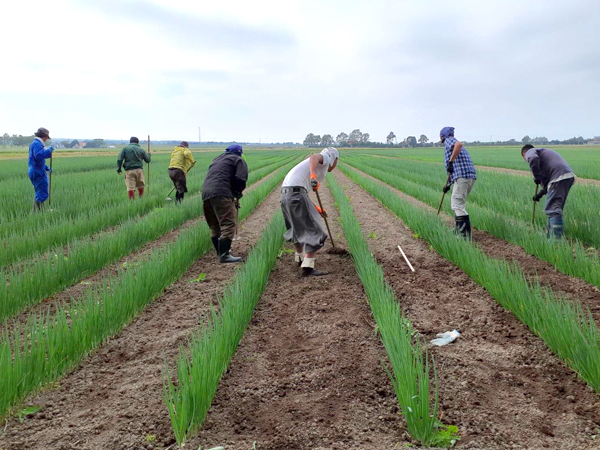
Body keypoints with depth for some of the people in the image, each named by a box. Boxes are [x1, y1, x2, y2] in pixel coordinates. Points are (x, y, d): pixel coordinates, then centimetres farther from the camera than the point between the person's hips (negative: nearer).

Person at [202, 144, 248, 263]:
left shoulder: (217, 160, 34)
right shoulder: (238, 160, 12)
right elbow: (240, 180, -4)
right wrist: (237, 195, 14)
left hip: (205, 193, 8)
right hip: (221, 194, -8)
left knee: (214, 226, 16)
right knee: (229, 224, -10)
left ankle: (220, 252, 24)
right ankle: (224, 255, -17)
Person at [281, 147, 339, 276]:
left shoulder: (318, 170, 32)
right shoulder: (325, 158, 8)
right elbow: (314, 156, -18)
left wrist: (315, 208, 25)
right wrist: (313, 175, -34)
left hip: (285, 195, 9)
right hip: (297, 193, -9)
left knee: (298, 227, 29)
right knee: (314, 230, -6)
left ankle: (300, 257, 46)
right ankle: (307, 268, -12)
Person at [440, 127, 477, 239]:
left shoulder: (449, 140, 4)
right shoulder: (453, 143, 31)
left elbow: (459, 144, -22)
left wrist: (450, 161, -23)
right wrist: (449, 184, 34)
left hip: (462, 176, -10)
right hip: (470, 176, 10)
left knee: (458, 204, -13)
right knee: (458, 203, 22)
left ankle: (466, 236, -19)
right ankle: (459, 231, 30)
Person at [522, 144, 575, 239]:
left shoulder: (530, 152, 9)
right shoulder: (544, 151, 36)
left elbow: (533, 159, -19)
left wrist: (536, 177, -7)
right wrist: (540, 194, 37)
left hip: (559, 177, -9)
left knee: (553, 209, -10)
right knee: (556, 208, 19)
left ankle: (557, 239, -16)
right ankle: (550, 236, 27)